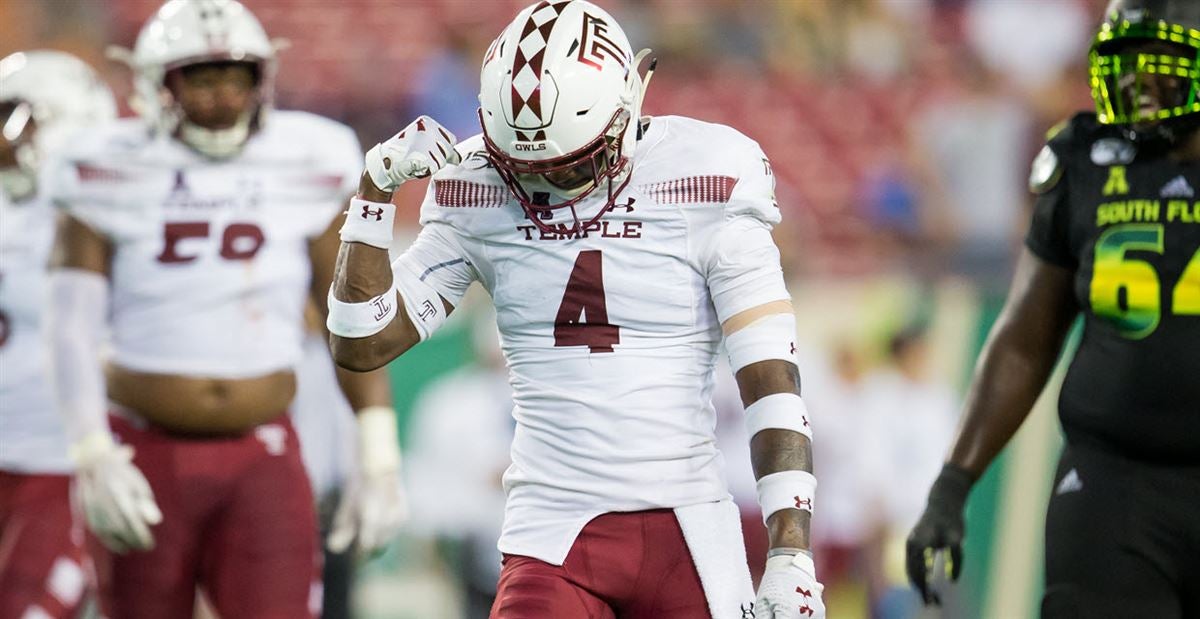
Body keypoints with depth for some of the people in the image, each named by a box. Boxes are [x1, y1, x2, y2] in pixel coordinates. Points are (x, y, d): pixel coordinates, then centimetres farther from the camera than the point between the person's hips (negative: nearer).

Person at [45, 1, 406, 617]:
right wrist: (92, 458, -24)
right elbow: (73, 330, -11)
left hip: (262, 462, 1)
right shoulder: (116, 174, -5)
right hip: (147, 460, -1)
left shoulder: (305, 169, -1)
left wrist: (378, 459, -5)